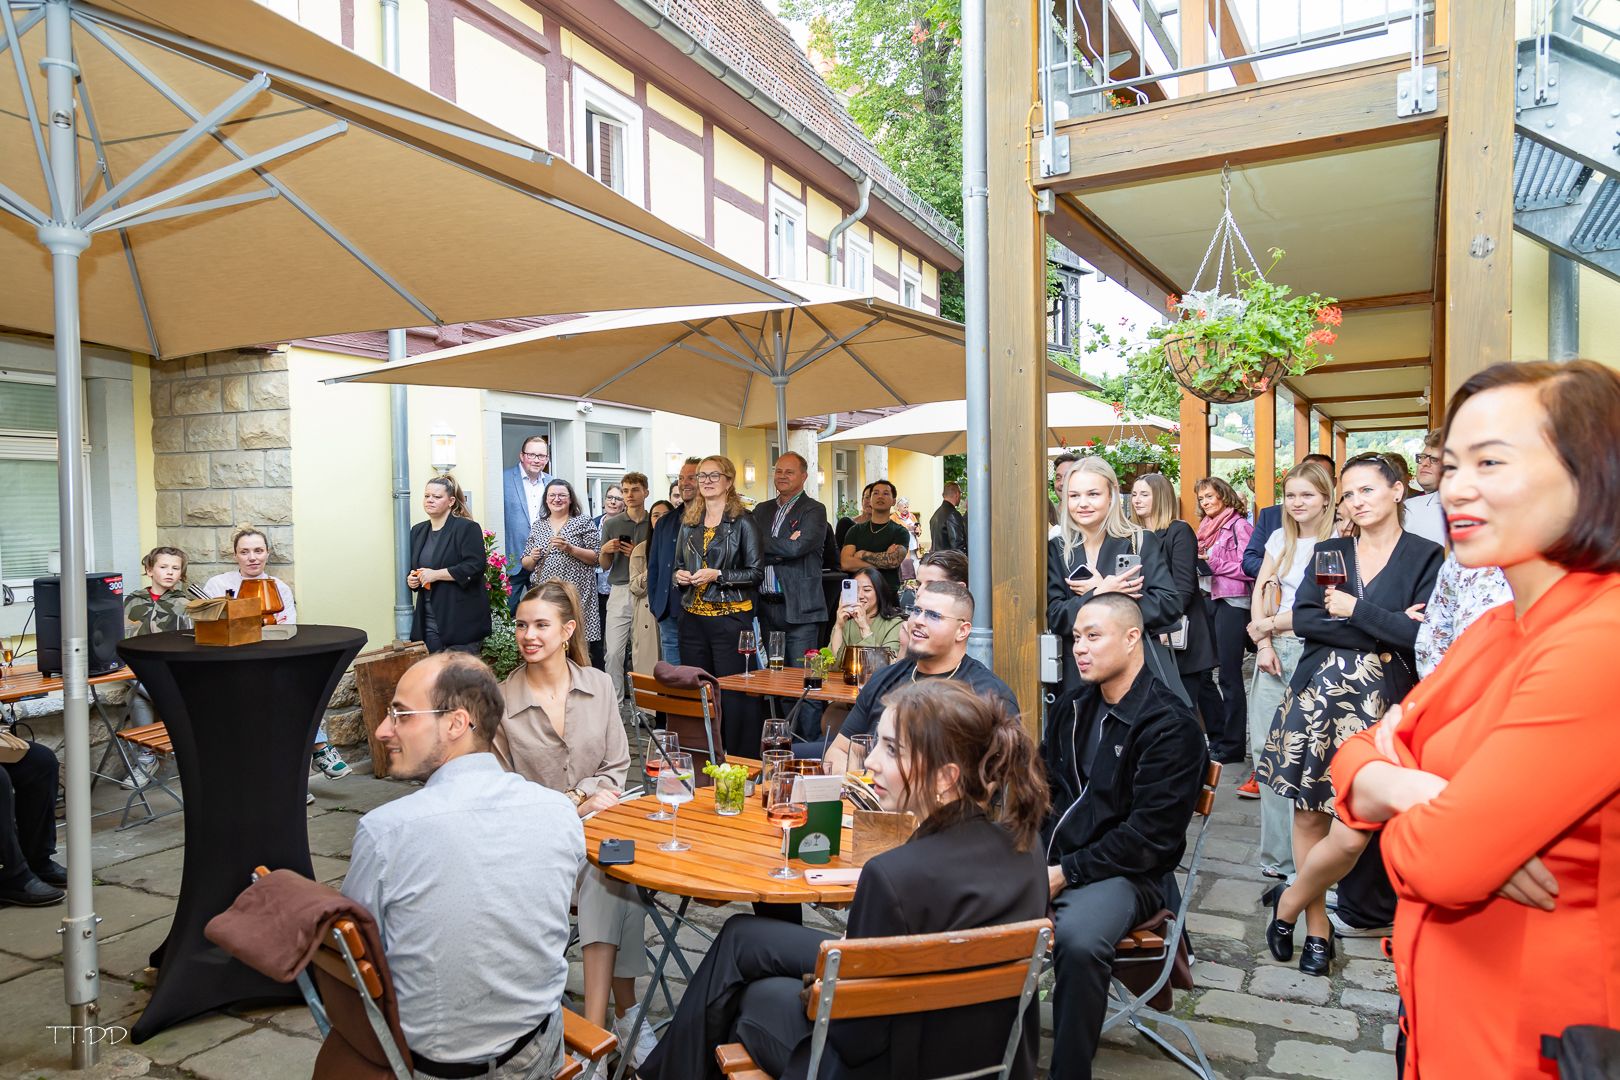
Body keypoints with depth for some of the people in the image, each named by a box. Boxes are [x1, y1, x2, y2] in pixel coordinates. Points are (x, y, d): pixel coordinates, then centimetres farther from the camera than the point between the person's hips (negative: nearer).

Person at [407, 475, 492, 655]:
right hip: (428, 619, 6)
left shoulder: (467, 528, -7)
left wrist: (436, 574, -18)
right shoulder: (418, 531, 16)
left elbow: (474, 566, -17)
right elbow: (413, 568, 27)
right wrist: (411, 579, 5)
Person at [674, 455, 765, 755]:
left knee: (734, 691, -5)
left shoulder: (742, 521, -3)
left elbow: (756, 571, -6)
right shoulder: (689, 522, 14)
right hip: (693, 618, 6)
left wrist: (717, 576, -15)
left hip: (731, 617, -5)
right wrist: (680, 576, 1)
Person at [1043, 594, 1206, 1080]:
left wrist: (1067, 873, -16)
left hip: (1126, 871, -6)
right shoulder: (1072, 704, 10)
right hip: (1051, 856, 6)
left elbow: (1150, 835, -15)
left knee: (1078, 940, -35)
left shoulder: (1172, 726, -11)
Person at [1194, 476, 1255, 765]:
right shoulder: (1207, 527, 15)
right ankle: (1216, 737, 23)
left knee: (1229, 676, -3)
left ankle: (1233, 746, 6)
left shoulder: (1239, 525, -7)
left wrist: (1214, 563, -16)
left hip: (1232, 603, -8)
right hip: (1209, 601, 8)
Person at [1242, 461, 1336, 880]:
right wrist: (1263, 643, -2)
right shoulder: (1281, 539, 13)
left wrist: (1270, 624, -5)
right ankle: (1278, 853, 15)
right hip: (1274, 652, 6)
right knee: (1265, 748, 5)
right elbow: (1260, 591, 9)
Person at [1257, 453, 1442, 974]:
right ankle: (1318, 924, 22)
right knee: (1309, 812, 6)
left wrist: (1353, 610, -8)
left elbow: (1421, 634, -11)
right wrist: (1383, 631, -10)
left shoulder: (1425, 556, 0)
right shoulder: (1328, 551, 11)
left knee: (1356, 829, -9)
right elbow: (1303, 618, -3)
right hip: (1317, 696, 3)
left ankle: (1291, 902, 15)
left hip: (1379, 704, -3)